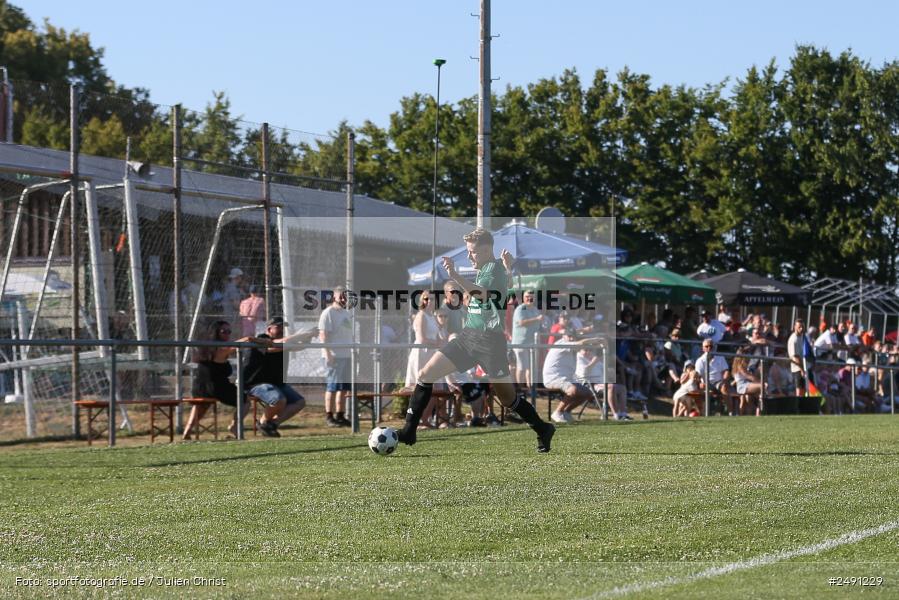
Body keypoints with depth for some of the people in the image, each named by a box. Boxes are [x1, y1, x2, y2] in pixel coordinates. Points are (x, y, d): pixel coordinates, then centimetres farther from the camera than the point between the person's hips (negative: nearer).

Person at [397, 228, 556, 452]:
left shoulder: (495, 268, -12)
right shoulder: (483, 270, 13)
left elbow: (482, 293, -33)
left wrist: (455, 276, -45)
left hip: (490, 340, -8)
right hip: (468, 337, 8)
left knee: (508, 398, 0)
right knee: (425, 375, -2)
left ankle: (543, 430, 22)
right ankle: (408, 431, 2)